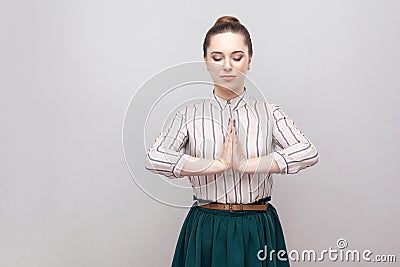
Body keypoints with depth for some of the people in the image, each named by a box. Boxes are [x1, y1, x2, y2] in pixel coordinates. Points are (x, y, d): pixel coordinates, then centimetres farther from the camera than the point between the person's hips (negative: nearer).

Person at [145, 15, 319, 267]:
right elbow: (154, 158, -13)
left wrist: (247, 164, -18)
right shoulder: (190, 115, 2)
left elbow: (309, 152, -12)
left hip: (258, 232, 0)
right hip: (205, 232, 0)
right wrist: (218, 165, -18)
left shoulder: (269, 113, 3)